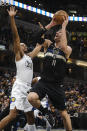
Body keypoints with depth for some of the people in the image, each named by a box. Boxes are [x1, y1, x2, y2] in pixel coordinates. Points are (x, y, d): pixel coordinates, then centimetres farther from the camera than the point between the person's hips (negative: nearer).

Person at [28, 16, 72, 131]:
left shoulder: (68, 49, -3)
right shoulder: (49, 45, 10)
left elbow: (63, 47, -24)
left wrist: (64, 27, -18)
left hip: (57, 85, -2)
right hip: (43, 82, 2)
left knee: (63, 113, 4)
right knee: (31, 98, -28)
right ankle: (45, 113, 1)